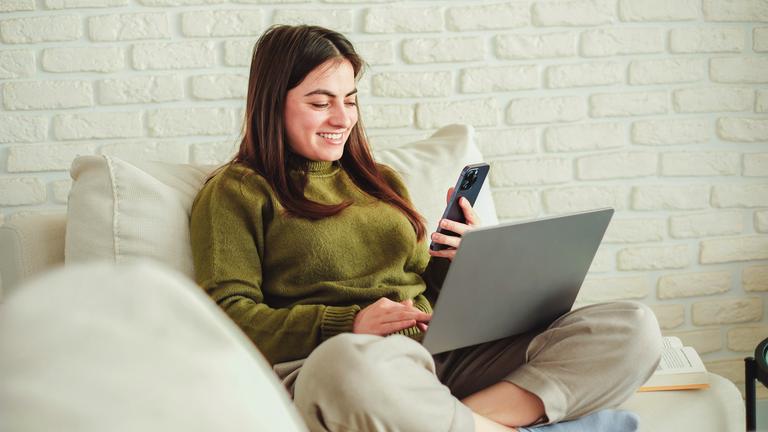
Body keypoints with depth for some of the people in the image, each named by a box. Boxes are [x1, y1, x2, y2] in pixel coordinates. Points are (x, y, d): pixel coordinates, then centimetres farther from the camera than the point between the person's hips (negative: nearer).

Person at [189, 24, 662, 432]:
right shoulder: (236, 193, 9)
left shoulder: (382, 182, 27)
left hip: (441, 356, 6)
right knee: (351, 361, -46)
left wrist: (461, 259, 5)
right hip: (325, 367, -6)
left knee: (633, 327, -12)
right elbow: (230, 315, -3)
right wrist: (347, 324, -16)